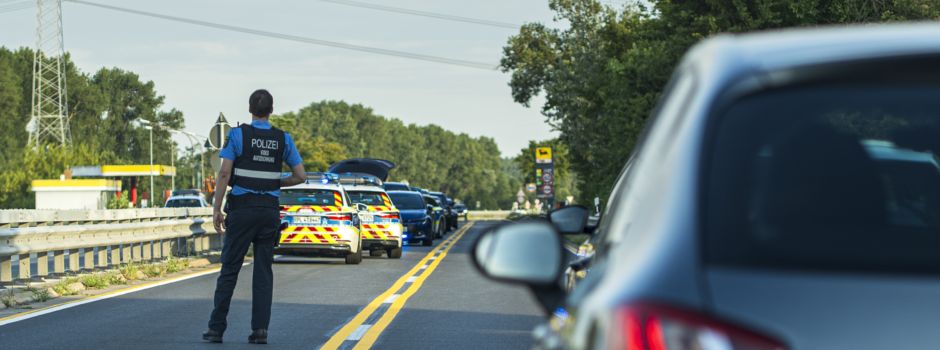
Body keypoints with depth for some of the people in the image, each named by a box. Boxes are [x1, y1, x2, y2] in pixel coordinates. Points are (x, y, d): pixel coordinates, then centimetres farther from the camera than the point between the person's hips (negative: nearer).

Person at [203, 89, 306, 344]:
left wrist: (216, 209, -6)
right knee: (263, 271, 6)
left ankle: (217, 328, 4)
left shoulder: (238, 135, -4)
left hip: (241, 210, -2)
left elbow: (224, 173, -10)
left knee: (230, 269, 4)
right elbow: (301, 176, 4)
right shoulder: (283, 139, 4)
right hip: (269, 211, 2)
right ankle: (260, 329, -1)